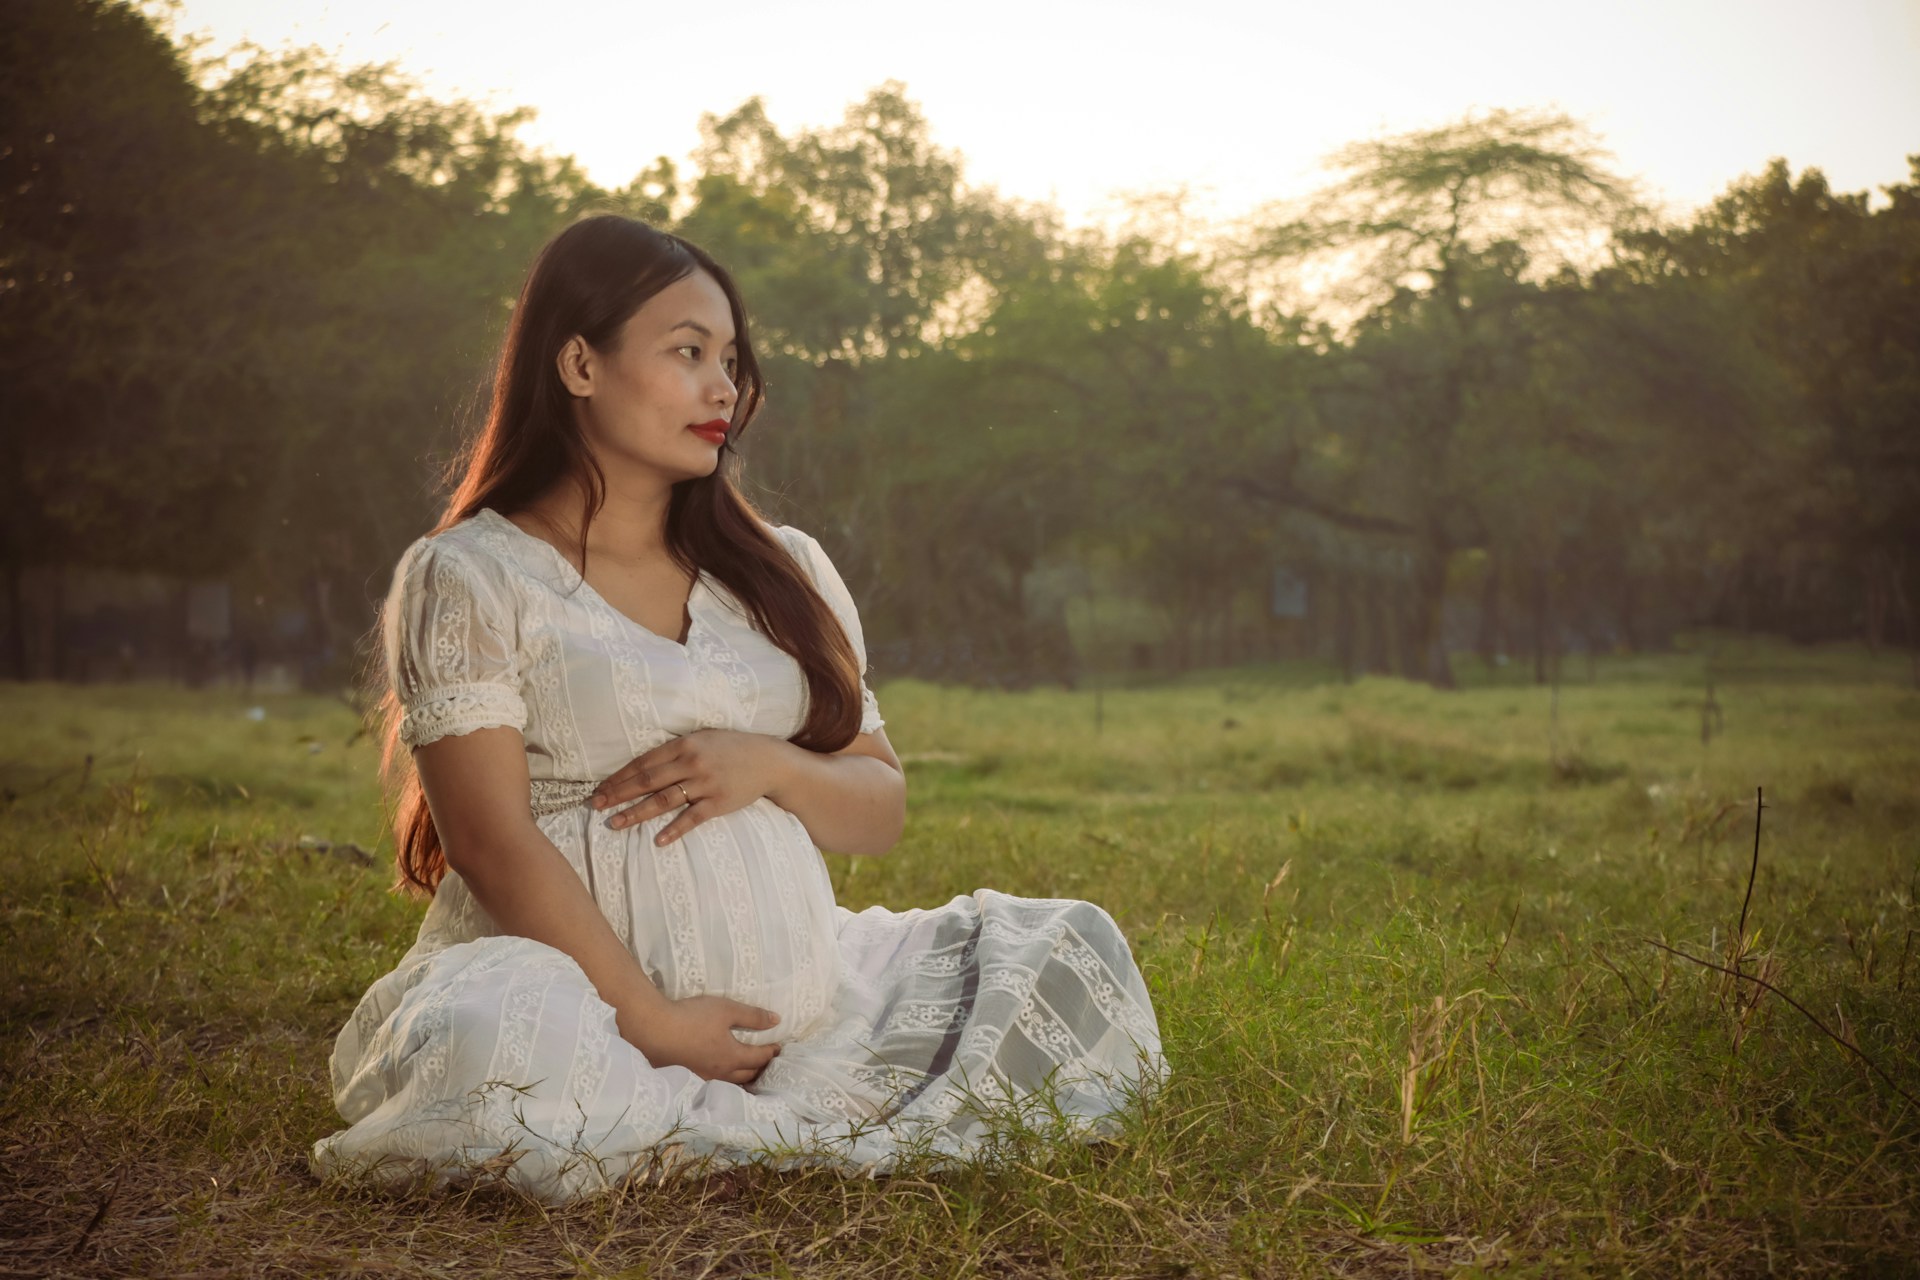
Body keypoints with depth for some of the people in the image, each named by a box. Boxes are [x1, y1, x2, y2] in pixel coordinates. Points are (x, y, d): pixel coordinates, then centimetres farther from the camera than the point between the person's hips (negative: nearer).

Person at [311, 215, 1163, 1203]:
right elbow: (491, 841, -10)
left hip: (801, 997, 6)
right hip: (584, 990, -5)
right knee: (473, 1043, -38)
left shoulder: (786, 572, 16)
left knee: (1073, 951, -4)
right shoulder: (468, 578, 0)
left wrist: (769, 767, -9)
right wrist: (653, 1025, -19)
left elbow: (881, 810, 14)